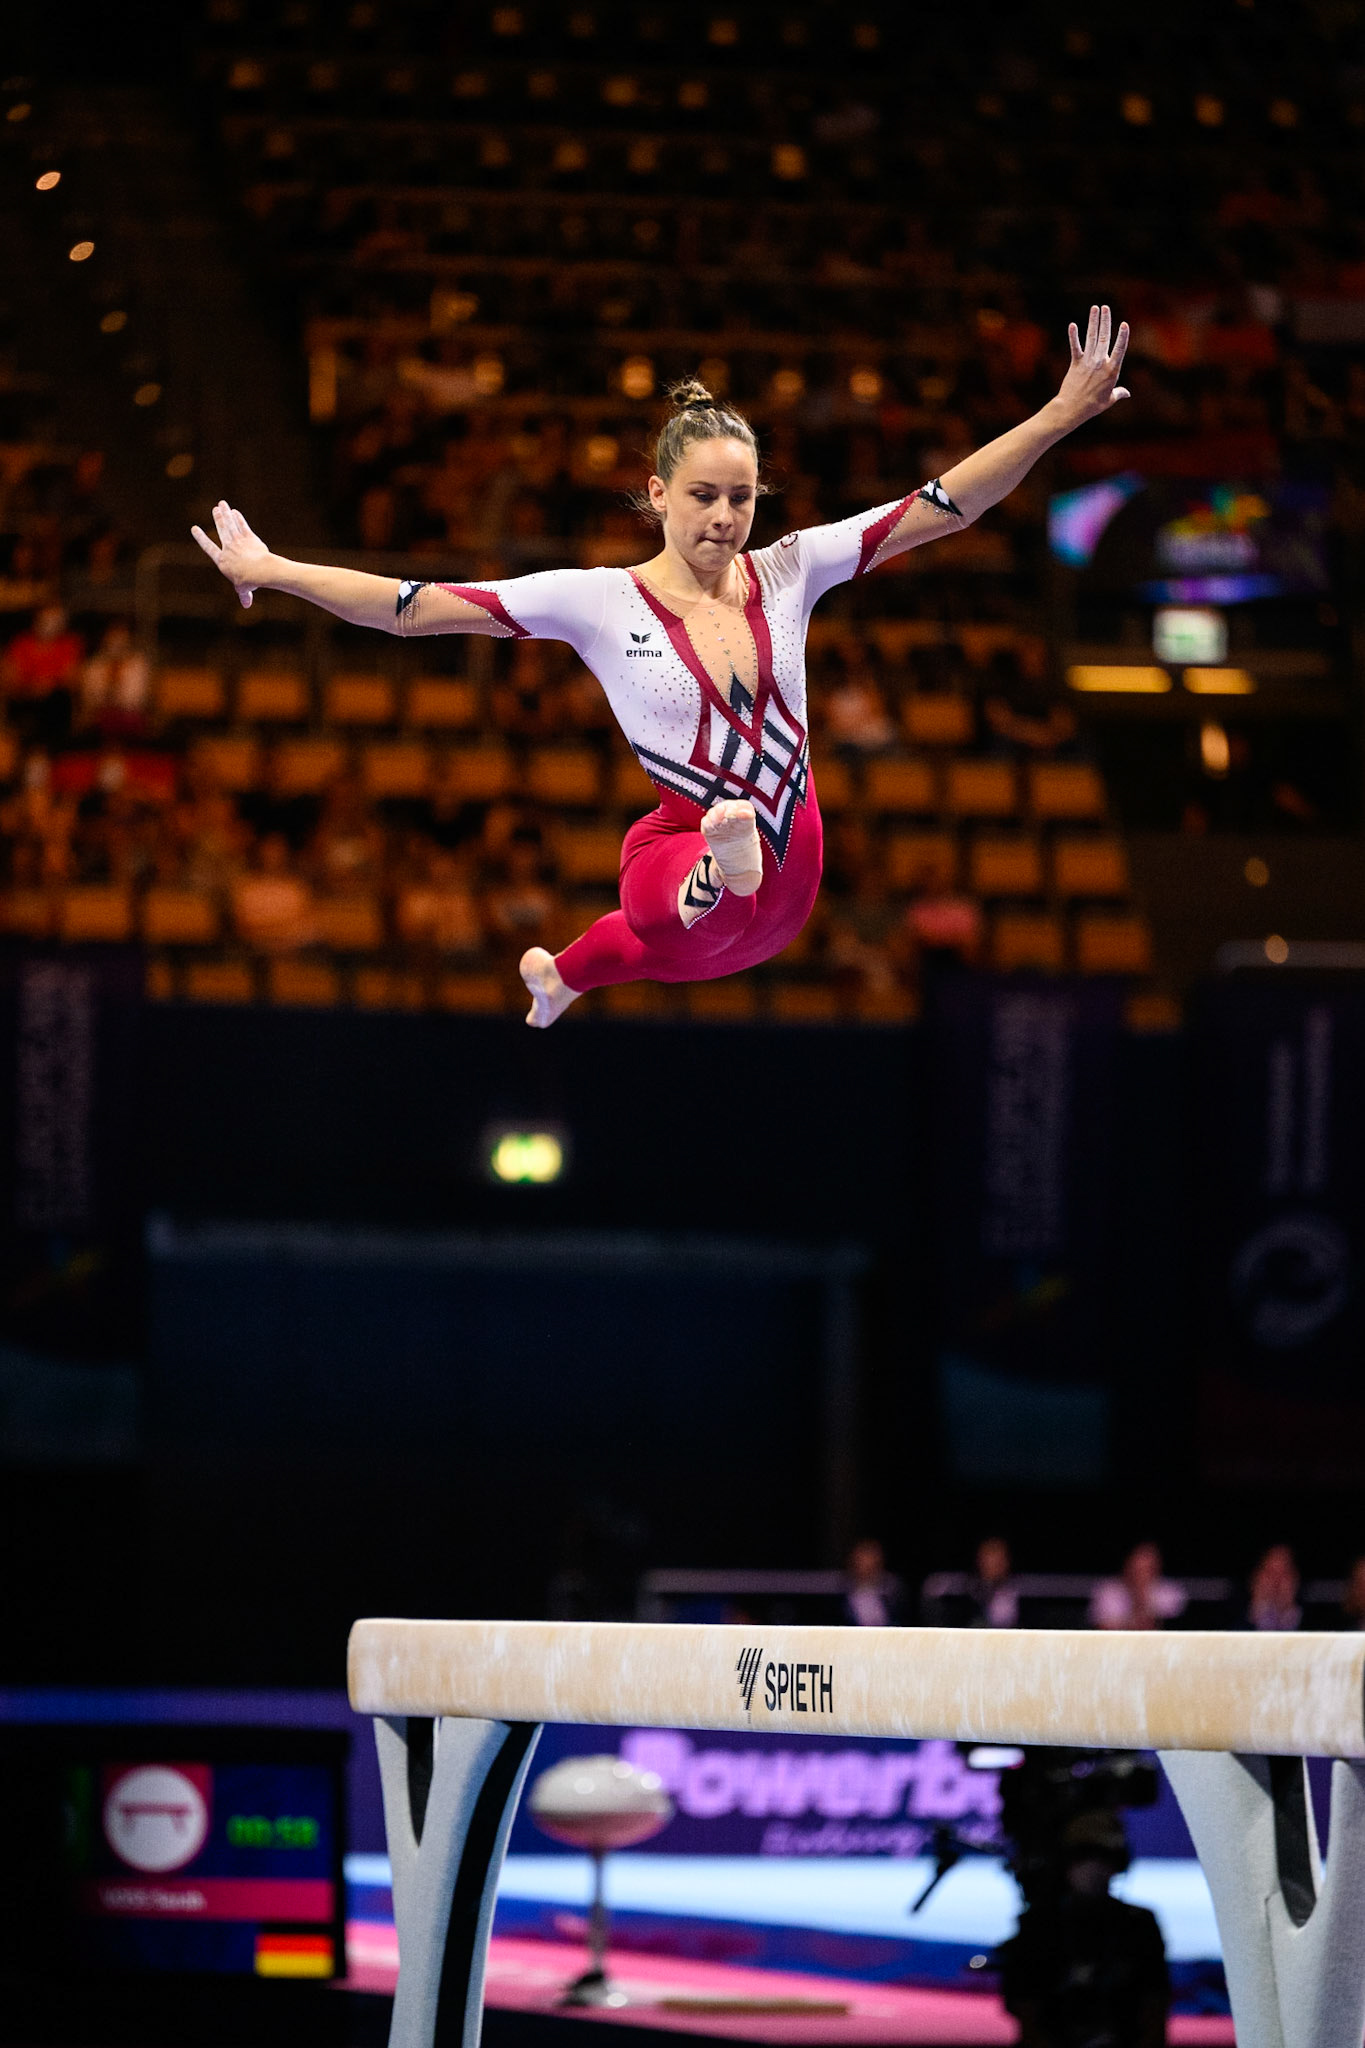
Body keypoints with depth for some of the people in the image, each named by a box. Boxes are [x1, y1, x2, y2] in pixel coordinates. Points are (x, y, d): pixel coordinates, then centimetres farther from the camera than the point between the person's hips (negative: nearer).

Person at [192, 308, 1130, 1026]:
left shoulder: (787, 572, -4)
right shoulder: (598, 602, -13)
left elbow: (941, 508, -8)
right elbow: (416, 606, -12)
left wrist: (1062, 416, -16)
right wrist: (273, 572, -16)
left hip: (783, 888, 6)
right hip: (680, 854, -6)